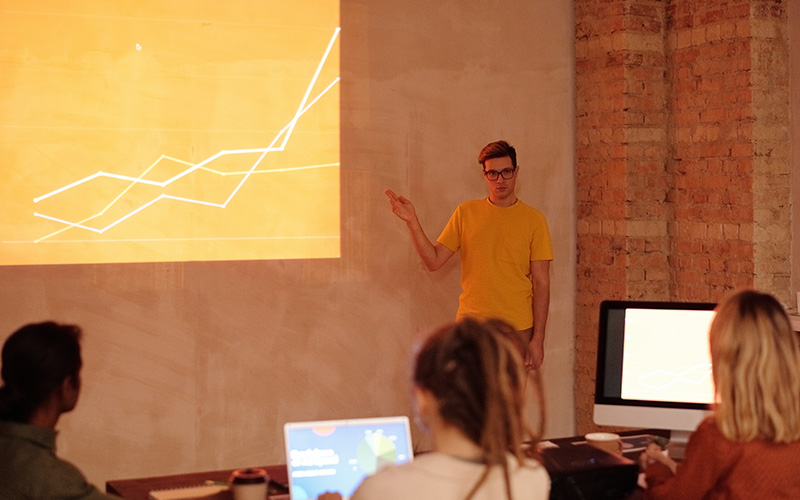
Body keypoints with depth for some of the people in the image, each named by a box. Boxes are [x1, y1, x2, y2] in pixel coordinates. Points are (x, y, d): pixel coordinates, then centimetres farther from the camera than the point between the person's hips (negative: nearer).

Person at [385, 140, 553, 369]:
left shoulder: (533, 219, 1)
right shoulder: (466, 213, 7)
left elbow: (541, 284, 0)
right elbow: (433, 261, 4)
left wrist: (538, 338, -5)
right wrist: (412, 221, -8)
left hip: (517, 329, -1)